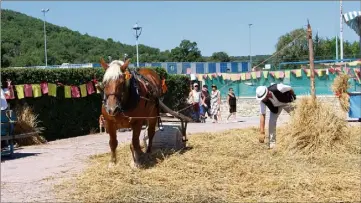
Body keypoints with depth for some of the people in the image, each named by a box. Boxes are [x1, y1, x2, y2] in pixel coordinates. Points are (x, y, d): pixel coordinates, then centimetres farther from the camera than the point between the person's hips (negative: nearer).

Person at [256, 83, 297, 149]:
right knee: (272, 121, -13)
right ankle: (272, 142, 0)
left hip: (287, 101, -1)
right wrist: (262, 132, -36)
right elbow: (262, 115, -32)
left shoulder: (278, 88, -43)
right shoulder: (262, 101, -33)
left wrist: (293, 97, 0)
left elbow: (290, 89, -22)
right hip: (275, 107, 1)